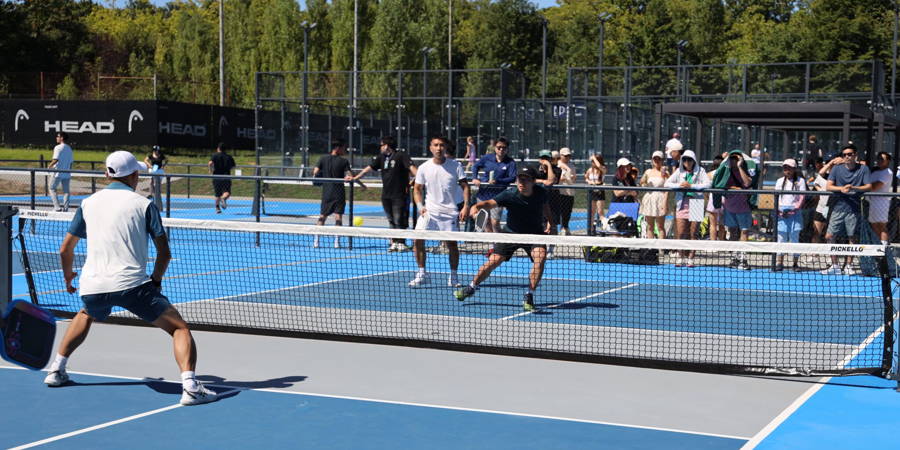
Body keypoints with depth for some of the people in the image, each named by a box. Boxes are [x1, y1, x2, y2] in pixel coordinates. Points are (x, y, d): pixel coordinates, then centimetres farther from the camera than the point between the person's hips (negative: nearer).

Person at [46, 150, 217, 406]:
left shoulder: (88, 204, 15)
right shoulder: (144, 205, 4)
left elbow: (65, 250, 21)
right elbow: (164, 253, 4)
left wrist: (68, 277, 40)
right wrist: (156, 280, 21)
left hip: (91, 287, 5)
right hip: (132, 285, -5)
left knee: (86, 315, 39)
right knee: (180, 329, -2)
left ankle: (56, 370, 37)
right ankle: (190, 386, -23)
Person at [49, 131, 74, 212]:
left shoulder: (58, 147, -11)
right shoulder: (69, 149, 11)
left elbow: (56, 160, -20)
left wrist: (49, 166, -9)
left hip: (57, 173, -6)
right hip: (66, 173, 6)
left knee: (52, 188, 6)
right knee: (66, 191, 9)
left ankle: (57, 206, -3)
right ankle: (65, 208, 8)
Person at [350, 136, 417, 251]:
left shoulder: (401, 155, -7)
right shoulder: (381, 157, 12)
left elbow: (412, 168, -18)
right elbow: (369, 168, 15)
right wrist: (355, 178, 13)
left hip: (399, 195, -6)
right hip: (386, 195, 6)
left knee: (399, 220, -6)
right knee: (391, 220, 9)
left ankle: (401, 243, 2)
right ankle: (394, 243, 15)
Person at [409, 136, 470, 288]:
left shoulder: (456, 166, 0)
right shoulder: (423, 168, 2)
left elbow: (464, 186, 2)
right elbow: (417, 189, 10)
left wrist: (466, 206, -10)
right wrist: (420, 206, -6)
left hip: (450, 212, -1)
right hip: (429, 211, 1)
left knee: (452, 243, 0)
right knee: (418, 238, -13)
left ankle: (453, 276, 18)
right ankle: (422, 274, -1)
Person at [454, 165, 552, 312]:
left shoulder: (541, 192, -14)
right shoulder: (510, 195, -25)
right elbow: (490, 203, -41)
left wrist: (548, 221, -2)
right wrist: (476, 206, -61)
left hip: (534, 233, 1)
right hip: (511, 233, -1)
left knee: (540, 257, -26)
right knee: (493, 261, -4)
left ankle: (528, 297, -12)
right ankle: (471, 288, 23)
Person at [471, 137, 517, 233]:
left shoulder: (510, 163, -4)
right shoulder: (487, 158, 5)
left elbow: (512, 178, -14)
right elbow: (476, 166, 18)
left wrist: (497, 181, -26)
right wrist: (475, 178, 1)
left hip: (498, 196, -4)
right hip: (483, 194, 4)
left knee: (495, 222, -12)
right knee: (486, 222, 11)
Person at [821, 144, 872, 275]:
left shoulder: (863, 169, 2)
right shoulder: (837, 169, 6)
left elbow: (869, 186, -5)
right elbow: (828, 186, 0)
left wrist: (854, 188, -21)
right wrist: (841, 188, -19)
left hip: (854, 209, -1)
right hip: (838, 208, 1)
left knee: (853, 238, 3)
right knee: (829, 237, -3)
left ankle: (848, 266, 17)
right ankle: (835, 266, 9)